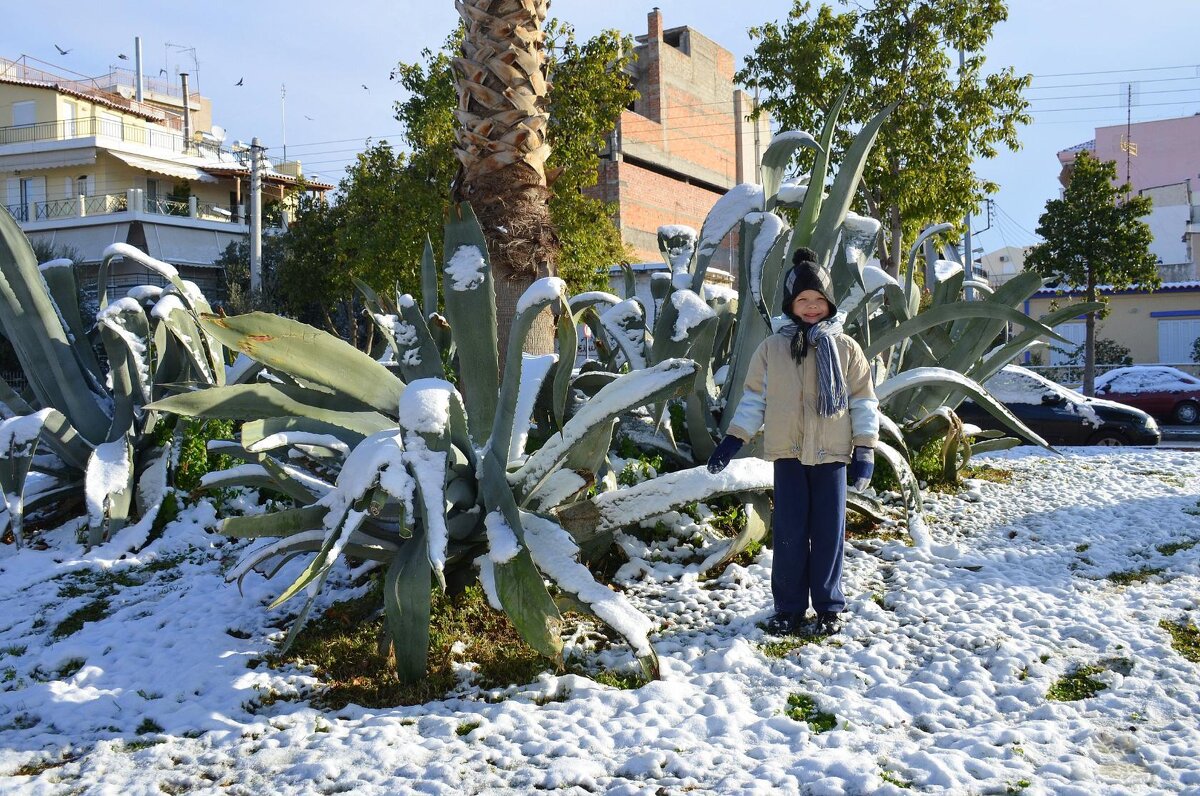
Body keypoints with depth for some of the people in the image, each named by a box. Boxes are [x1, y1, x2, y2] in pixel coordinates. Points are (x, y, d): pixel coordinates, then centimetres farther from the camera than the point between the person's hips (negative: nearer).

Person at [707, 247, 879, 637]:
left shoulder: (846, 348, 3)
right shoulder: (772, 348, 5)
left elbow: (864, 400, 4)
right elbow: (754, 397, 9)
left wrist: (865, 449, -2)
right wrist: (732, 439, 3)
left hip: (831, 454, 0)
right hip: (789, 453, 1)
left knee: (829, 533, 5)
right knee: (789, 533, 4)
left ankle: (828, 608, 18)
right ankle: (788, 608, 15)